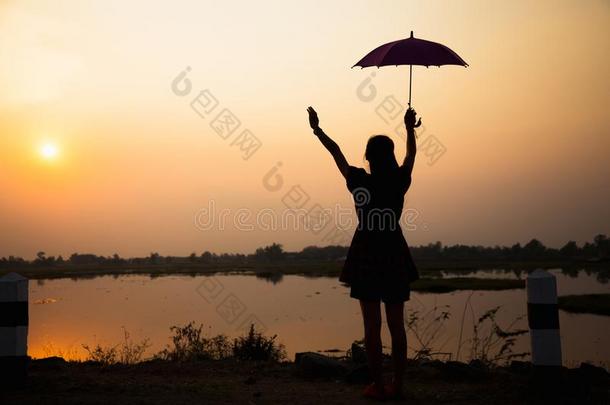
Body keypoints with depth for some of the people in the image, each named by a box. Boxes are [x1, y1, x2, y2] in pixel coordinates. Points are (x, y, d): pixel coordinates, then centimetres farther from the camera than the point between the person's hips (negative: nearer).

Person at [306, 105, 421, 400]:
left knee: (372, 326, 1)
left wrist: (317, 129, 20)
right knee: (396, 325, 7)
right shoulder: (400, 182, -2)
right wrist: (410, 129, 34)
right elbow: (411, 154, 18)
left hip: (367, 256, -2)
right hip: (394, 256, 3)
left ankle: (377, 385, 3)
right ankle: (397, 384, 11)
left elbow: (336, 152, 7)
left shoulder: (359, 182, -7)